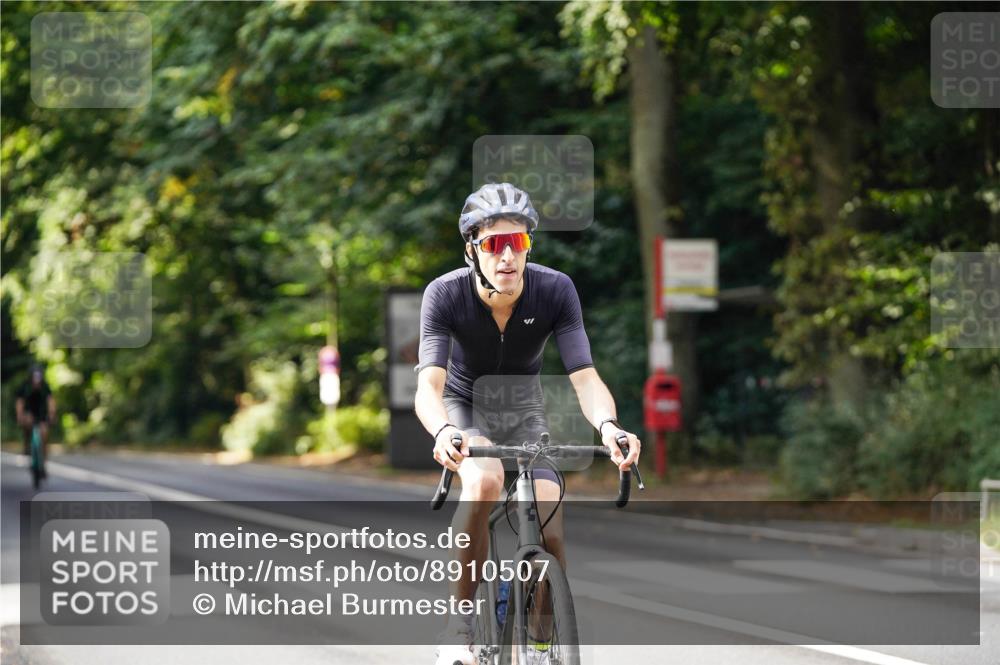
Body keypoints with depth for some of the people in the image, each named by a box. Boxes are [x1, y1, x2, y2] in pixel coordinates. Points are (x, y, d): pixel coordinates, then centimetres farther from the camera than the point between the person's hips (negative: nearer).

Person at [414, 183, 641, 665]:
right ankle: (459, 625, -24)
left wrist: (608, 426, -49)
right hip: (463, 410, -2)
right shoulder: (445, 294, -26)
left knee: (549, 534, -18)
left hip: (523, 414, 2)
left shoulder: (556, 290, -22)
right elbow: (429, 385, -36)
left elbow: (584, 377, -28)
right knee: (485, 480, -35)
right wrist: (442, 432, -58)